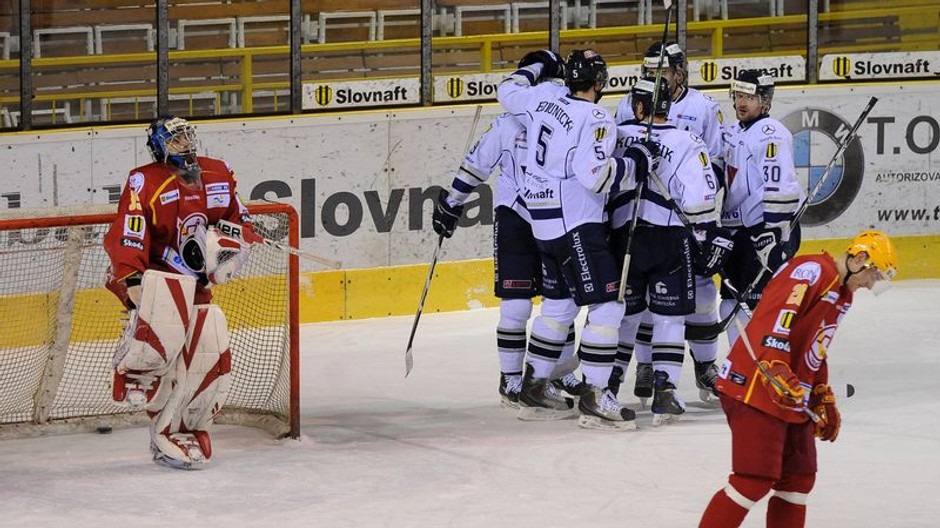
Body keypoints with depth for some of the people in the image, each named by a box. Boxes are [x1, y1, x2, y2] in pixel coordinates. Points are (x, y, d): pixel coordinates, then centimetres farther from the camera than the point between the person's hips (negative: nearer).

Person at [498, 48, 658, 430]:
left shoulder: (541, 103, 7)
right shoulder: (595, 119, -15)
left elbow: (508, 90, 27)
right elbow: (597, 175, -24)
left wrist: (539, 68, 40)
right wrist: (636, 162, -11)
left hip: (545, 223, 9)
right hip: (576, 225, -9)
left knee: (559, 304, 20)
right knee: (606, 306, -8)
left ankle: (534, 389, 26)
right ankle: (594, 399, -12)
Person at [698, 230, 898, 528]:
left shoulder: (841, 295, 20)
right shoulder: (814, 271, -13)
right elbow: (772, 318, -27)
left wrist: (823, 400, 28)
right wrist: (777, 369, -36)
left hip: (792, 399, 11)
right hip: (757, 390, -11)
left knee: (798, 478, 13)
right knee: (755, 479, -13)